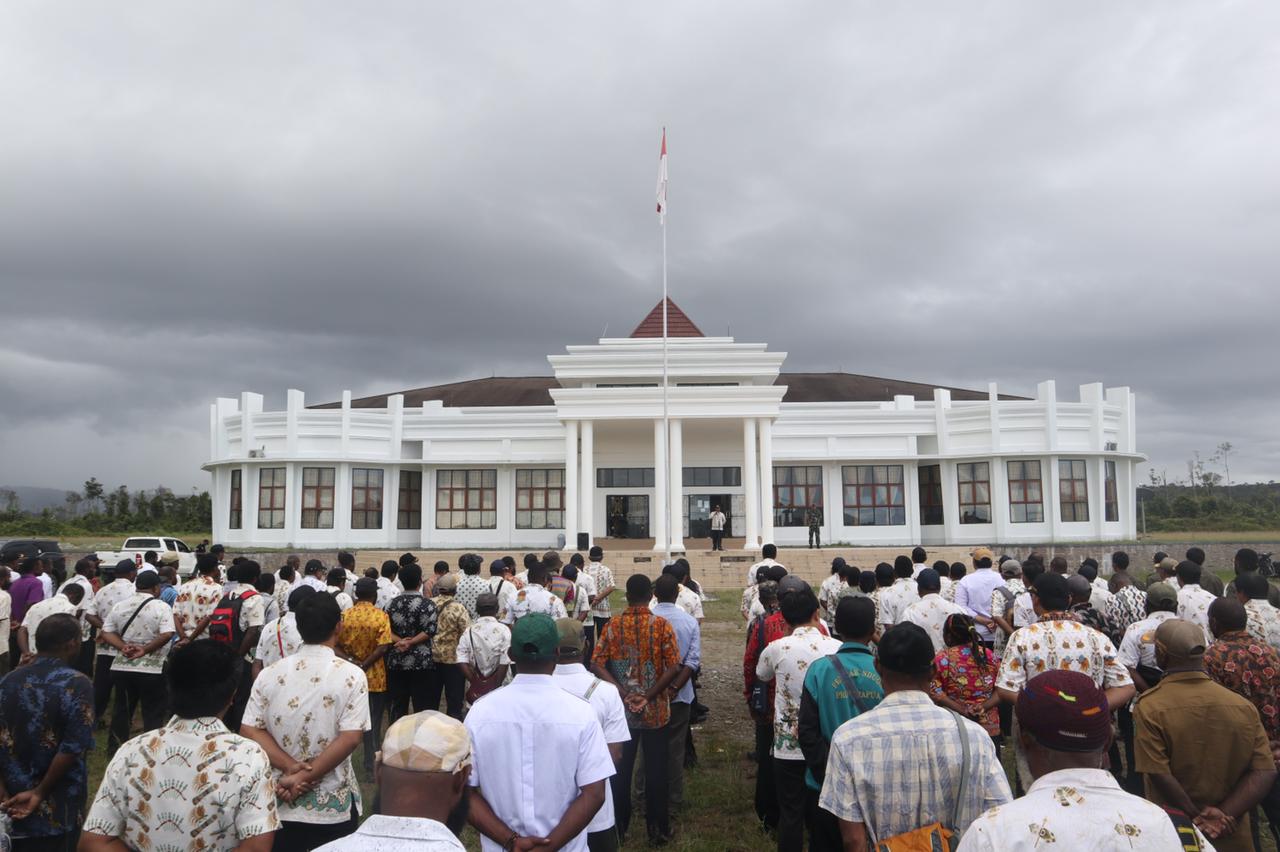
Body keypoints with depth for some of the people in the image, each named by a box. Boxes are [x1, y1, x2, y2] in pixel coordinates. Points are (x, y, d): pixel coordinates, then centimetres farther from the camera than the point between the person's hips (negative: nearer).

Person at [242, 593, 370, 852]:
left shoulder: (269, 674, -2)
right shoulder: (352, 675, -11)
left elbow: (250, 731, -6)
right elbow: (350, 738, -18)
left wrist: (290, 768, -12)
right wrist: (303, 777, -14)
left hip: (278, 802, 3)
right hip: (334, 806, -2)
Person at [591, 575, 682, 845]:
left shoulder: (613, 626, -5)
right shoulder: (662, 625, -9)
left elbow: (597, 665, -11)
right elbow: (674, 668, -16)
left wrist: (623, 694, -12)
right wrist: (648, 696, -12)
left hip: (621, 710, 1)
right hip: (655, 711, -1)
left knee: (620, 769, 14)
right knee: (655, 770, 10)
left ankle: (618, 828, 25)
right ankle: (658, 830, 20)